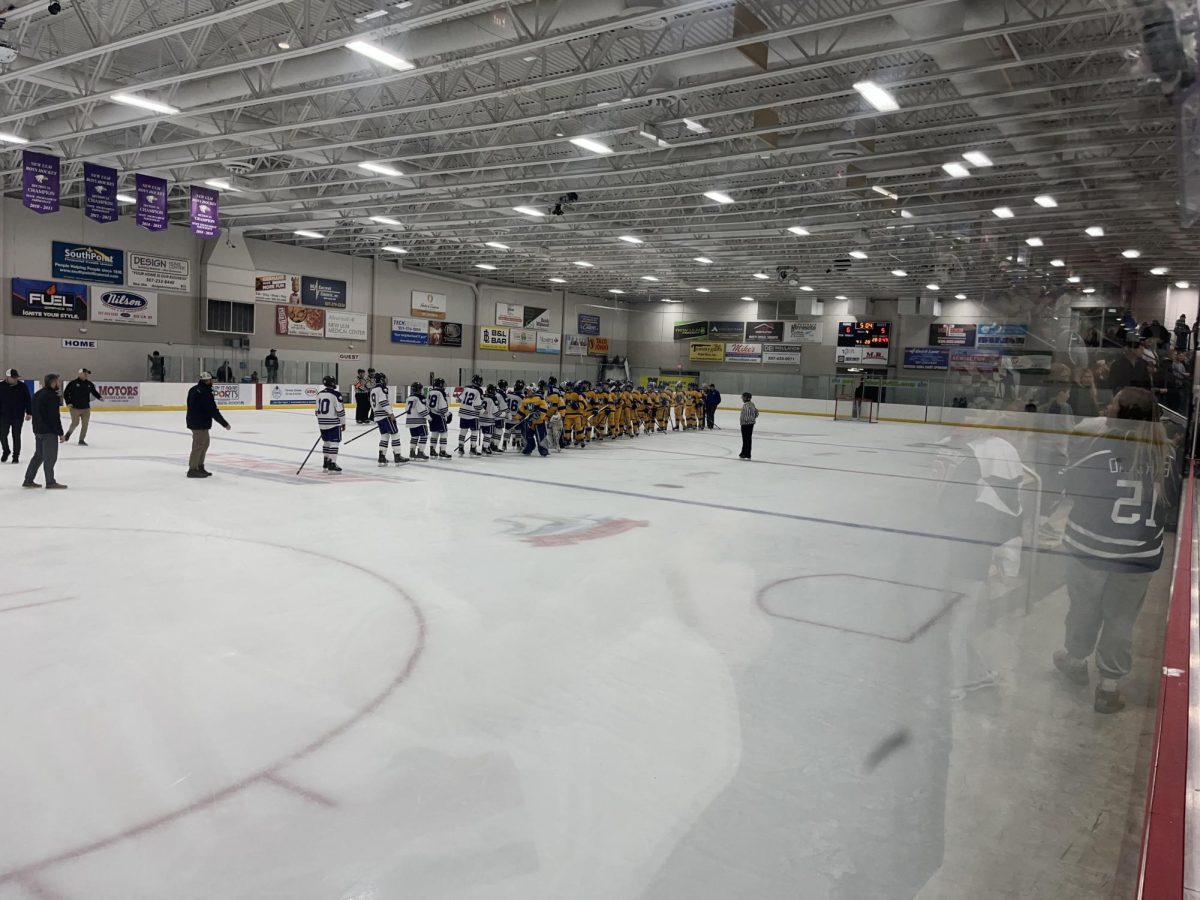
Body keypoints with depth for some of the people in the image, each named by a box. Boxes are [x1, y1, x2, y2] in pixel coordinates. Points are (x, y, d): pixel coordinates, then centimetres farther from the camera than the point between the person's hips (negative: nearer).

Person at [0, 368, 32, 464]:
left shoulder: (22, 386, -4)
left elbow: (28, 400, -1)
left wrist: (29, 413, -7)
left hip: (18, 417, -1)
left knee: (16, 436, 5)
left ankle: (16, 456, 15)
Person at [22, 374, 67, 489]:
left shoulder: (37, 394, 13)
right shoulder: (52, 396, -16)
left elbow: (36, 413, 18)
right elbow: (54, 417, -19)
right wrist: (60, 433, -14)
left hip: (38, 430, 9)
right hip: (49, 431, -9)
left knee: (39, 455, 18)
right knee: (50, 457, -2)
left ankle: (28, 480, 21)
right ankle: (50, 482, 2)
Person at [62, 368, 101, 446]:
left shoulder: (89, 384, 6)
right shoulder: (73, 383, -7)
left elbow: (94, 392, 15)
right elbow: (65, 393, -2)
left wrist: (99, 397, -4)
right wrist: (68, 403, -8)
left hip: (86, 408, 4)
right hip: (75, 408, -4)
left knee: (85, 424, 1)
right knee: (75, 423, 0)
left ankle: (81, 440, 11)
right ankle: (69, 433, 32)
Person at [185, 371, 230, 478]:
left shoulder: (194, 389, 10)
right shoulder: (205, 393, -20)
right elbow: (213, 411, -20)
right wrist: (225, 424, -13)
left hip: (194, 420, 10)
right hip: (200, 424, -10)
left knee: (204, 443, 18)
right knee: (199, 445, -5)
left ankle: (199, 467, 25)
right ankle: (193, 469, -2)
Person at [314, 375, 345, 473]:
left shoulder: (319, 394, 8)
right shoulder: (336, 394, -13)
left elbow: (317, 410, 14)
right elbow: (340, 410, -14)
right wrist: (343, 422, -5)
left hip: (322, 423, 7)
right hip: (333, 423, -7)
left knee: (326, 441, 19)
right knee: (334, 442, -4)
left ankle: (326, 463, 25)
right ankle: (332, 464, -9)